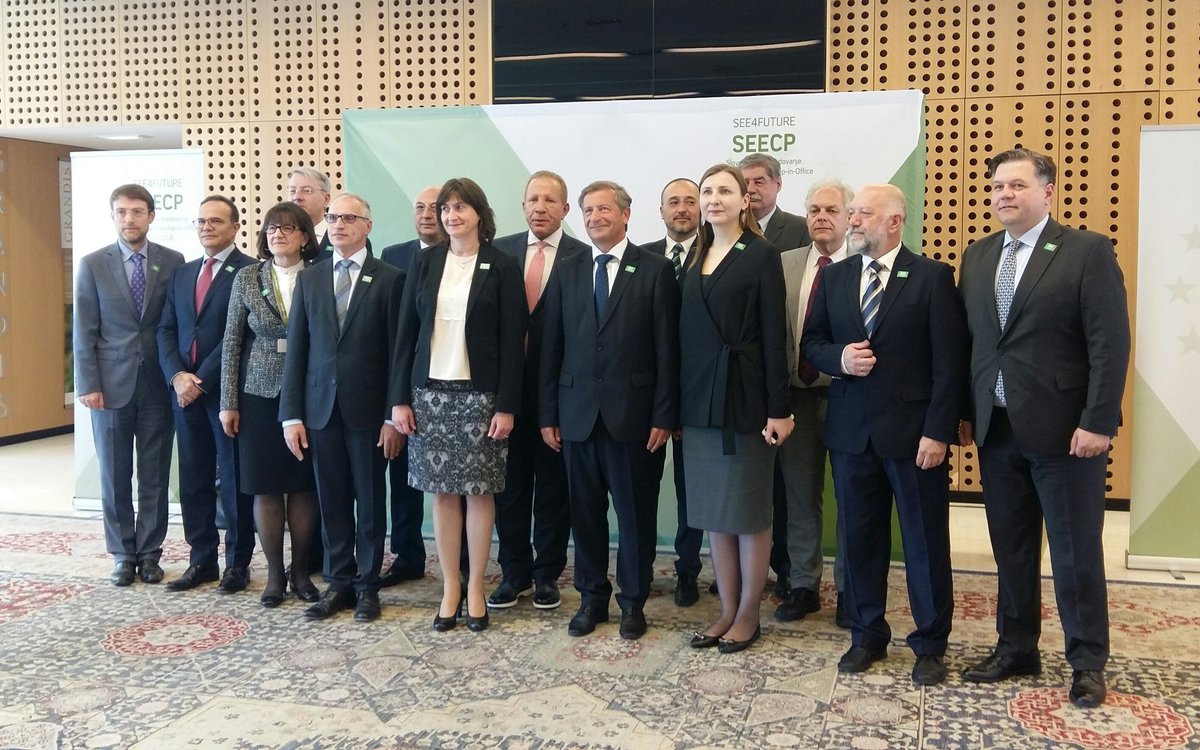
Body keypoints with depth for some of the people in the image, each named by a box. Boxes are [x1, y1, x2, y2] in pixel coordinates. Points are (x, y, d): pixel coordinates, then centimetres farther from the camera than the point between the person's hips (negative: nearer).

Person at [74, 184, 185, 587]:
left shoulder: (172, 262, 1)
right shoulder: (93, 264, 1)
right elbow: (84, 331, 0)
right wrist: (88, 384, -5)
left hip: (158, 384, 0)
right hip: (111, 384, 0)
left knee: (155, 475, 6)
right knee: (114, 475, 8)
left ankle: (149, 553, 17)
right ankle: (123, 554, 19)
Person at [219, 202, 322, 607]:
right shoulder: (247, 278, 3)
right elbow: (231, 342, 3)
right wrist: (228, 402, 0)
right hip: (260, 394, 1)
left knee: (304, 485, 6)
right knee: (265, 486, 5)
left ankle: (300, 570, 19)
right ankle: (274, 573, 17)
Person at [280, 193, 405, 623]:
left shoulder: (389, 280, -1)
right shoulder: (309, 280, 10)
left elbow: (397, 352, -4)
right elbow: (296, 350, 7)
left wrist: (394, 415, -8)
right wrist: (291, 414, 2)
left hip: (368, 409, -3)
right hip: (321, 407, 3)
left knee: (370, 501, 7)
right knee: (332, 502, 9)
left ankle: (367, 585, 19)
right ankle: (338, 582, 21)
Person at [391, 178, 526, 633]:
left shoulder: (502, 267, -2)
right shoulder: (424, 263, 7)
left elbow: (512, 341, -4)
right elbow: (406, 333, 6)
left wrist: (506, 405, -10)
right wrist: (400, 398, 1)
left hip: (479, 394, -2)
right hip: (431, 391, 3)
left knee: (479, 490, 3)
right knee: (442, 492, 6)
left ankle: (476, 587, 16)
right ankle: (450, 587, 17)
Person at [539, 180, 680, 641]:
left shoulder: (655, 270, -1)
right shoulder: (567, 272, 9)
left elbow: (666, 350, -4)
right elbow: (551, 348, 8)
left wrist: (663, 416, -8)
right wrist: (548, 414, 5)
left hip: (632, 412, -3)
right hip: (577, 412, 3)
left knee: (636, 512, 6)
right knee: (585, 511, 11)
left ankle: (633, 601, 22)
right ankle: (592, 597, 25)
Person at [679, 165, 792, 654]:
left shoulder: (761, 256, -5)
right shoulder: (695, 259, 12)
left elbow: (775, 335, -9)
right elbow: (687, 334, 11)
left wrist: (778, 408, -13)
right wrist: (678, 404, 8)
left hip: (744, 400, -6)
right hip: (699, 401, 6)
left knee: (748, 511, 4)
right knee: (713, 511, 11)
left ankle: (748, 615, 17)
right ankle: (727, 610, 22)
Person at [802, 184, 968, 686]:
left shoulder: (933, 277, -5)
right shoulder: (834, 277, 9)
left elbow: (949, 362, -8)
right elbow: (811, 341, 14)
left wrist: (938, 431, -14)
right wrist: (838, 358, -9)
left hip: (913, 432, -4)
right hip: (851, 431, 4)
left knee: (926, 541, 6)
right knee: (859, 538, 12)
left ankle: (930, 644, 21)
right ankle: (867, 635, 28)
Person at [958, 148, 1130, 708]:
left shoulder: (1088, 251, -6)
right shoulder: (977, 256, 10)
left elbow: (1110, 343, -11)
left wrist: (1097, 422, -16)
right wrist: (965, 412, 8)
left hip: (1064, 430, -5)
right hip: (996, 430, 5)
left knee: (1077, 553, 6)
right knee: (1011, 550, 14)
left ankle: (1087, 662, 22)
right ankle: (1016, 649, 28)